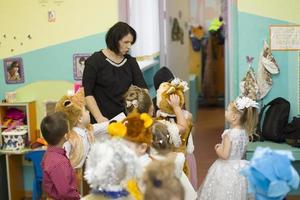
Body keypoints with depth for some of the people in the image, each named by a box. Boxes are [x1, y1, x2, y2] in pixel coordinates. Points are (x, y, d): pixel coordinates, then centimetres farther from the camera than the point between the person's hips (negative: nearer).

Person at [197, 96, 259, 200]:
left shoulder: (229, 134, -22)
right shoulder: (245, 132, 0)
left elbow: (224, 155, -23)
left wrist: (217, 149, -3)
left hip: (227, 170, -7)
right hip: (239, 167, 7)